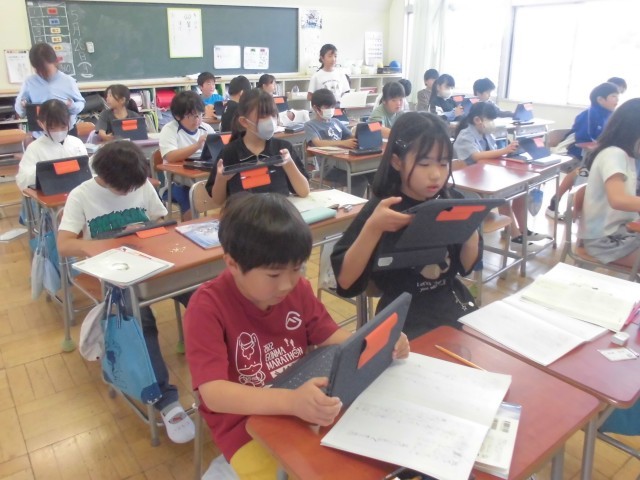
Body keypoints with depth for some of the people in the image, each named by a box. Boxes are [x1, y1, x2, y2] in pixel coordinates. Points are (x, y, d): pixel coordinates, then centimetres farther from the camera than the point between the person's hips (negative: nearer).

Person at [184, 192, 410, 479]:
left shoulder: (297, 288, -6)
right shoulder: (207, 307, -22)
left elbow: (329, 337, 4)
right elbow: (213, 394, -30)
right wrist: (290, 401, -45)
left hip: (308, 407, 5)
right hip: (247, 423, -4)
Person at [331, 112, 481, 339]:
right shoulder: (380, 209, -12)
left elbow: (466, 267, 8)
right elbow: (345, 281, -17)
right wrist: (373, 228, -28)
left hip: (453, 304, 5)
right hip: (405, 316, -4)